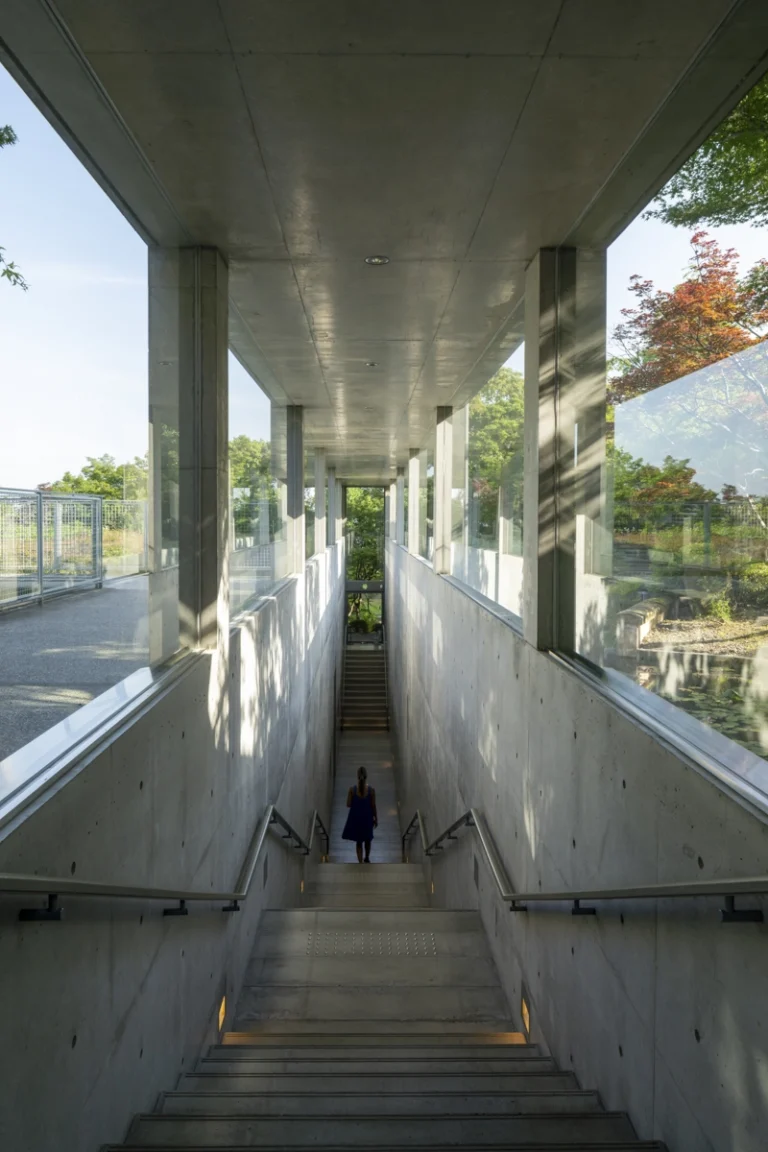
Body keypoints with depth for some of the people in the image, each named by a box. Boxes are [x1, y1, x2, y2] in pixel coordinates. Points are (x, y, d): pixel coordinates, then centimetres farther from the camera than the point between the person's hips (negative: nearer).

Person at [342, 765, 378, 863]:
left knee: (358, 841, 11)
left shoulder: (352, 790, -13)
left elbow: (348, 805, -8)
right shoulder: (371, 791, -13)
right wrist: (376, 819, 5)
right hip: (367, 818, 1)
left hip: (356, 818, 0)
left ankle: (360, 862, 9)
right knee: (367, 840, 24)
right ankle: (367, 858, 42)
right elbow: (373, 806, -7)